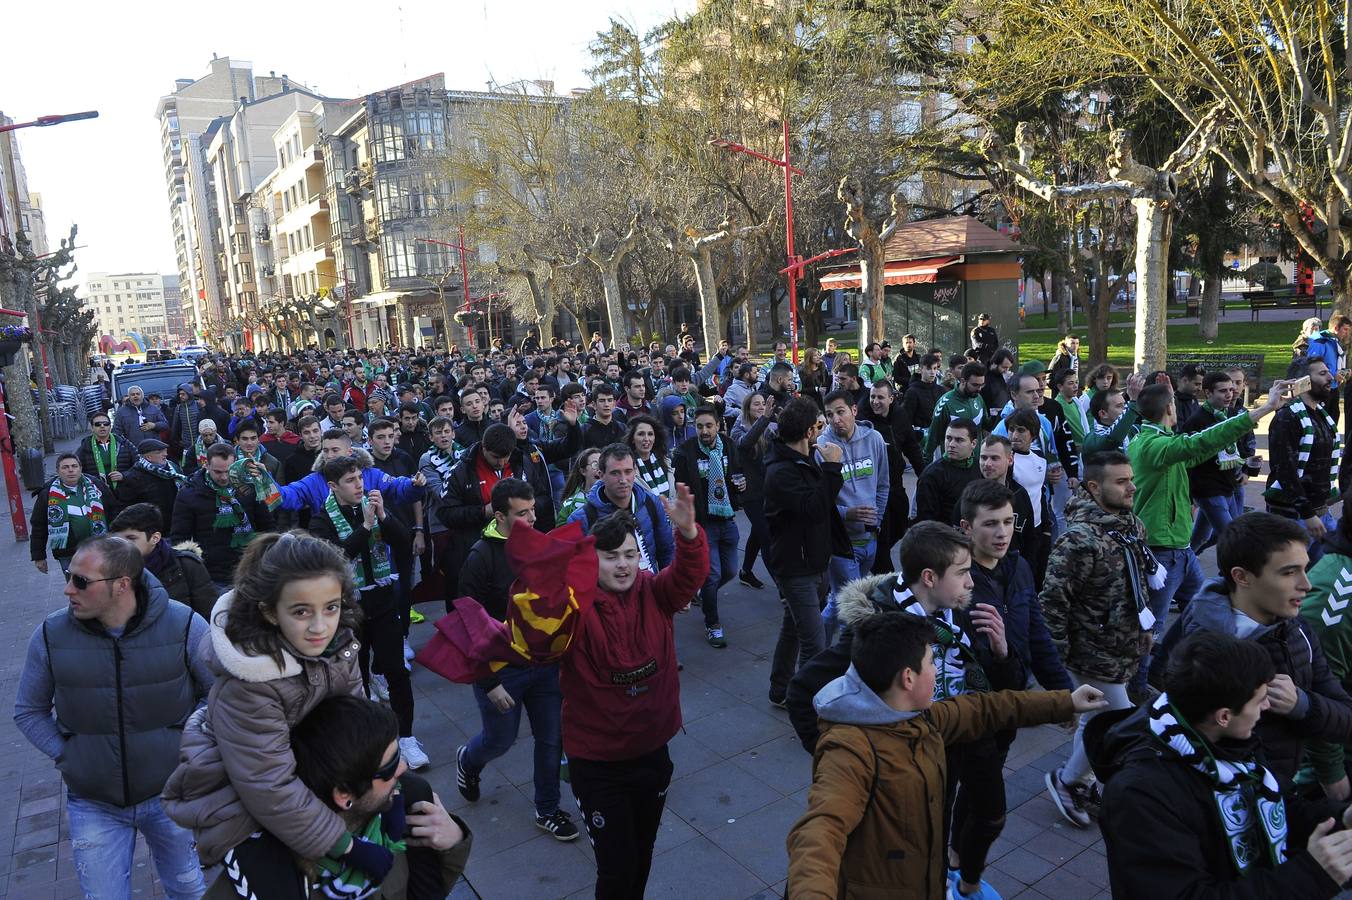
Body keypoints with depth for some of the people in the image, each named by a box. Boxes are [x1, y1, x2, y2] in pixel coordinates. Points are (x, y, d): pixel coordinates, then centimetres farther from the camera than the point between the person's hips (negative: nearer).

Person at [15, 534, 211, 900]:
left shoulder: (184, 626, -17)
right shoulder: (50, 636, -12)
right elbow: (29, 710, 5)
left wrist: (188, 745, -8)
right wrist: (63, 755, -4)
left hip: (170, 794, -1)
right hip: (93, 804, 1)